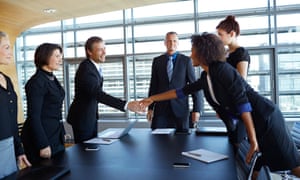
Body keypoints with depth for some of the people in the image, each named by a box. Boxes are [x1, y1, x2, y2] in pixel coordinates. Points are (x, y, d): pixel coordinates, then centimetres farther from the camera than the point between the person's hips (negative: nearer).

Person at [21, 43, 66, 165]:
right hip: (43, 138, -8)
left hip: (56, 137, 9)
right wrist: (43, 145, -19)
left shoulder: (52, 79, 11)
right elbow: (33, 116, -18)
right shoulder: (36, 82, -16)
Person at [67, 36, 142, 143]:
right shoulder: (85, 69, -25)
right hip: (82, 118, -9)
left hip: (91, 116, 9)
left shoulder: (94, 66, 4)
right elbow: (99, 94, -36)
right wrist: (126, 105, -43)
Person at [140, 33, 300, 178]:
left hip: (265, 118, -9)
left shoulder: (221, 69, -18)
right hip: (253, 122, 9)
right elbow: (182, 91, 17)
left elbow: (242, 102, -22)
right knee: (254, 169, 12)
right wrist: (152, 98, 20)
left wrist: (253, 139, -22)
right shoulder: (206, 76, 9)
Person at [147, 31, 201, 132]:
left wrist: (196, 109, -4)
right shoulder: (157, 61, 8)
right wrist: (150, 108, 5)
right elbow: (153, 85, 9)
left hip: (180, 108, -1)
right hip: (161, 108, 1)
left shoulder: (186, 60, 3)